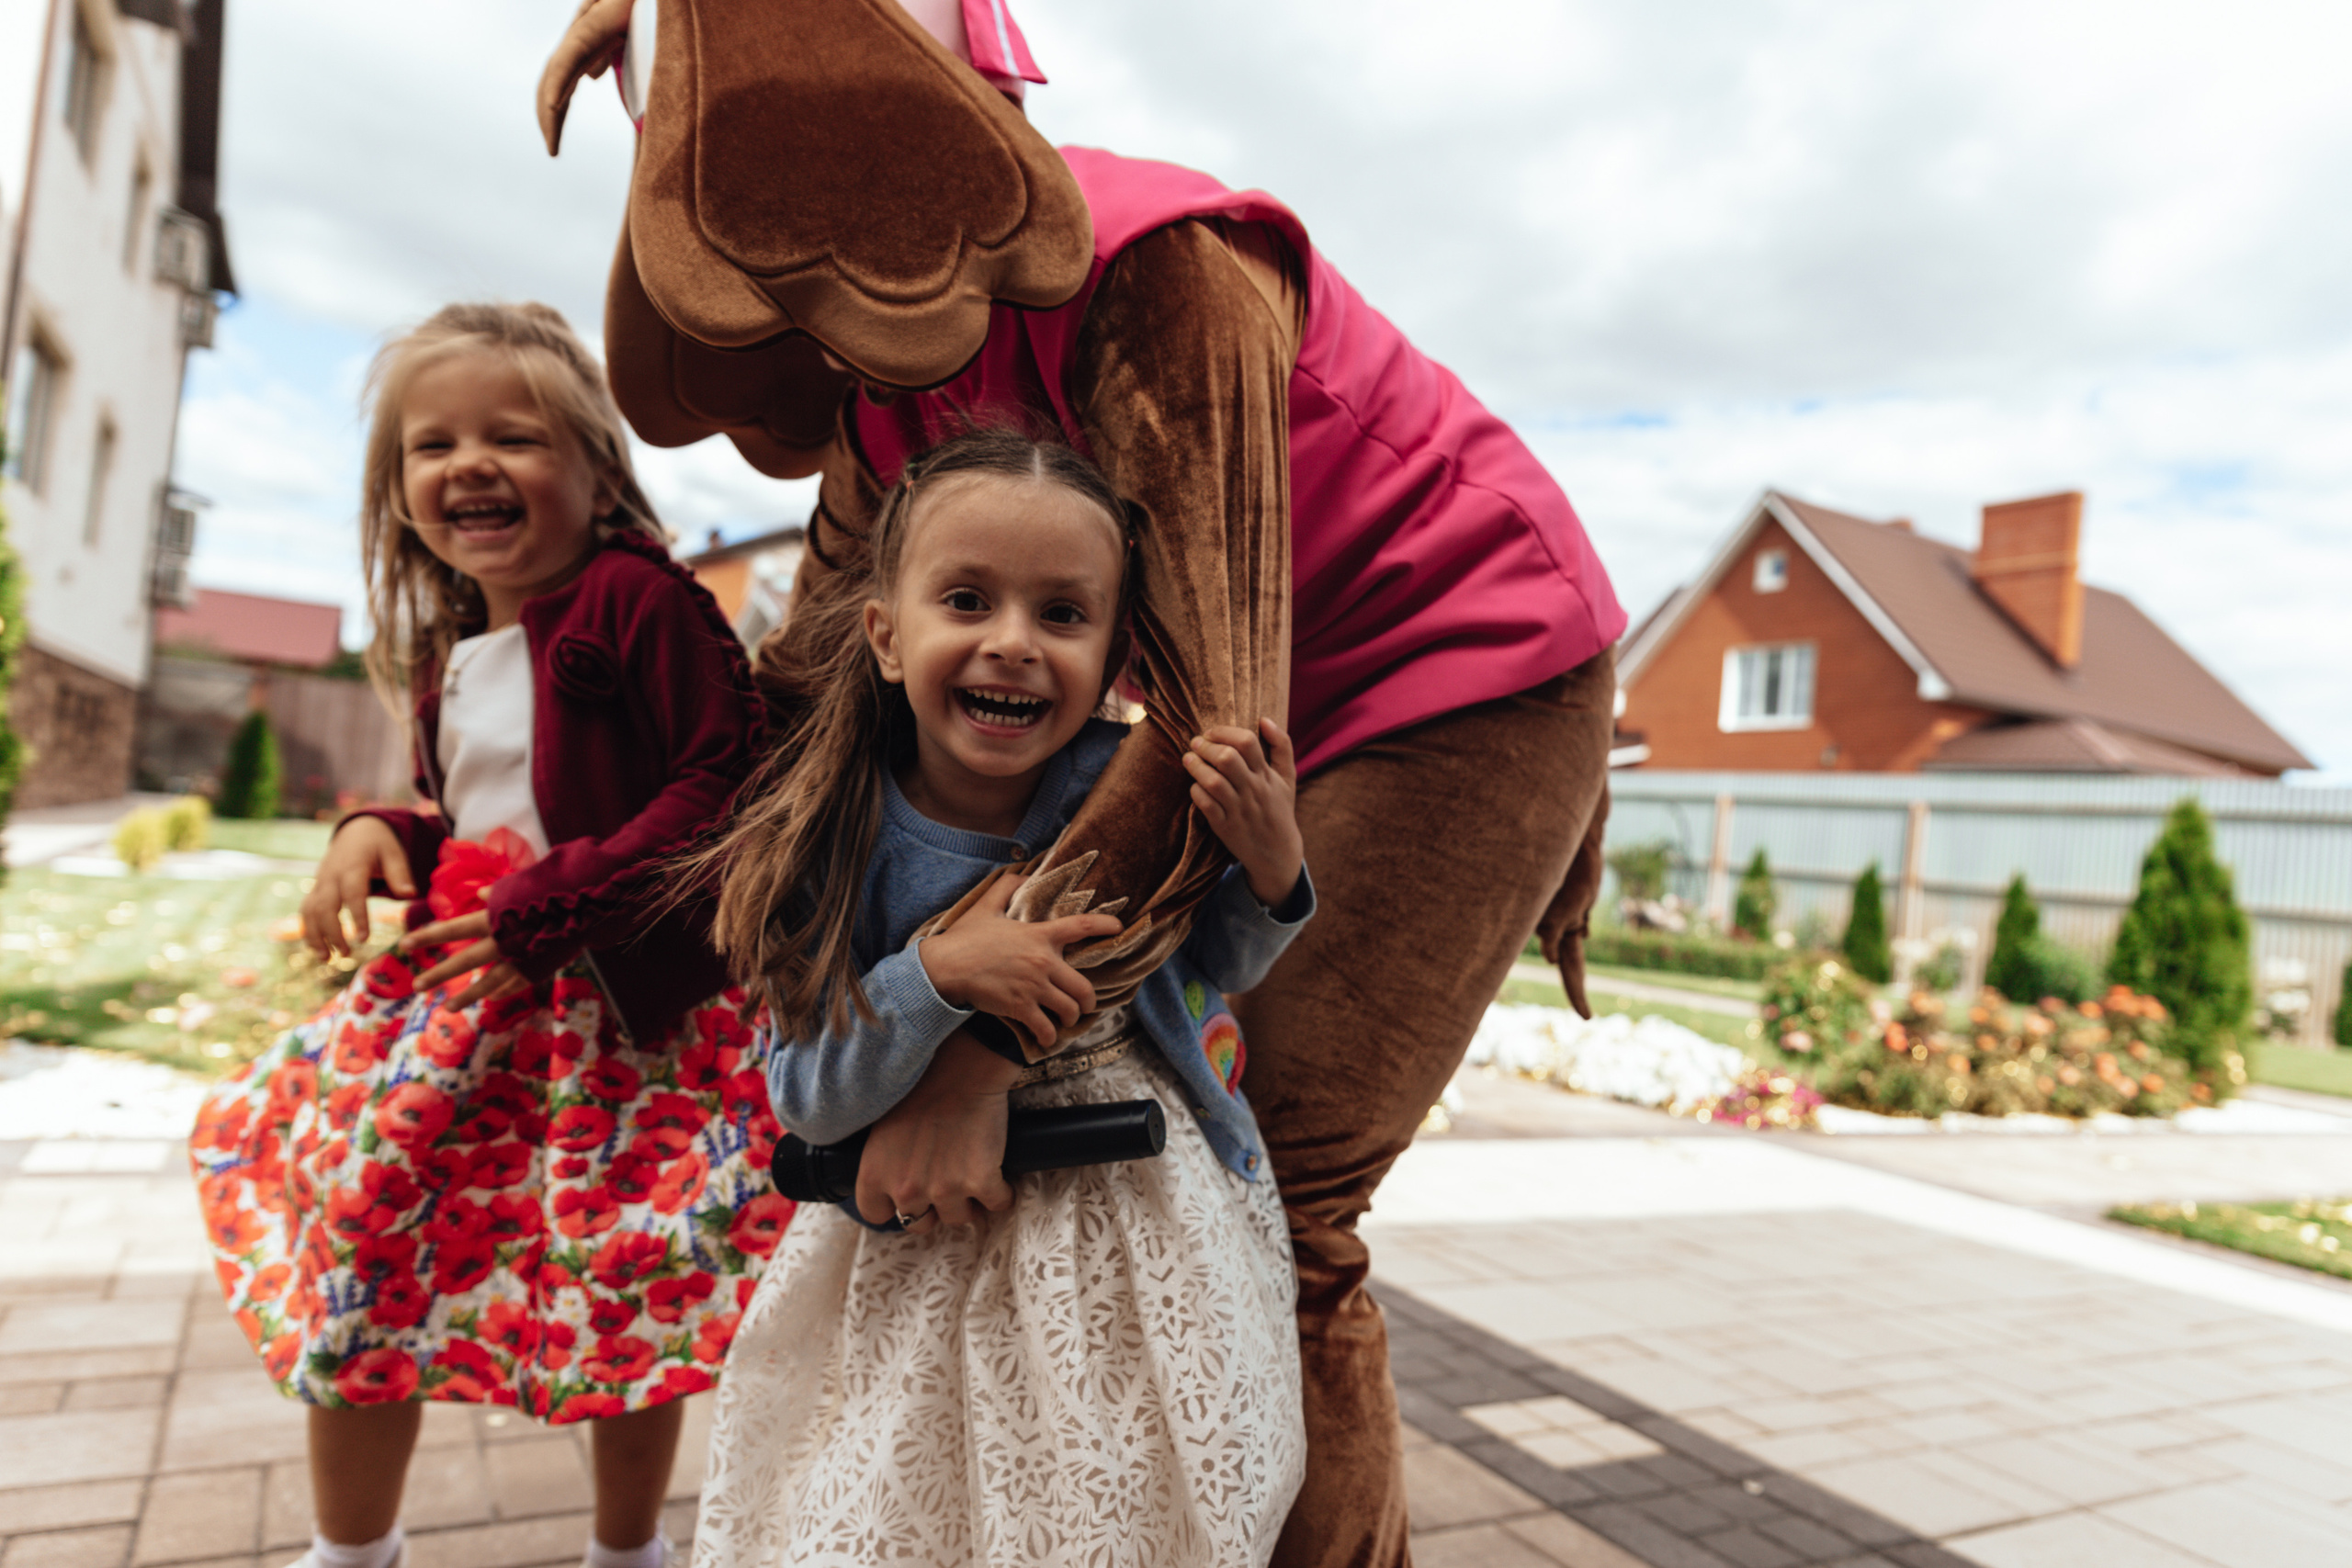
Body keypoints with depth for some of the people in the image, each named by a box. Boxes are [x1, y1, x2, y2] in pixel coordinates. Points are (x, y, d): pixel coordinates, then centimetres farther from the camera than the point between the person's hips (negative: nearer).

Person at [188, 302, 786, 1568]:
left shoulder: (636, 601, -14)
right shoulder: (447, 656, 11)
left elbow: (728, 780, -21)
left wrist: (551, 904, -22)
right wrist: (381, 835, -1)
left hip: (620, 1002, -7)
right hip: (460, 991, 8)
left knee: (624, 1294, 8)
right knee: (357, 1260, 14)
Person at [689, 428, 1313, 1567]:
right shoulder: (838, 844, -16)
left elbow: (1212, 972, 2)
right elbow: (804, 1099, -14)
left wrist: (1269, 870, -18)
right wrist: (940, 972, -30)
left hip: (1140, 1230, 1)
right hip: (921, 1263, 0)